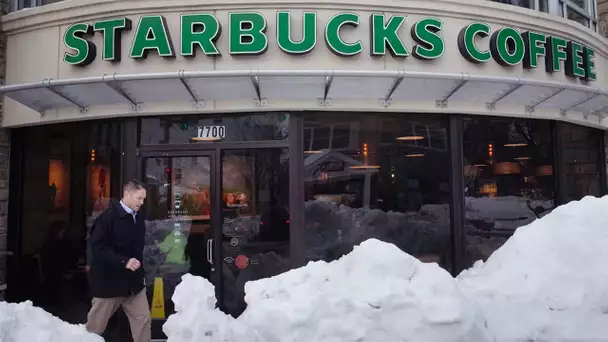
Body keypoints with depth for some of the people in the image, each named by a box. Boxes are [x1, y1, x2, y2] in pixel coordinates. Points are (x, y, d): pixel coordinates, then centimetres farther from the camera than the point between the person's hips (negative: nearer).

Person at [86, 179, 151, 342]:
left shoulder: (138, 218, 5)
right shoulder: (108, 217, -14)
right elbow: (97, 247, -20)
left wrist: (140, 272, 11)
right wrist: (124, 261, -26)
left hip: (133, 281, 6)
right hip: (109, 280, -5)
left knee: (143, 320, 4)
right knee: (96, 325, 11)